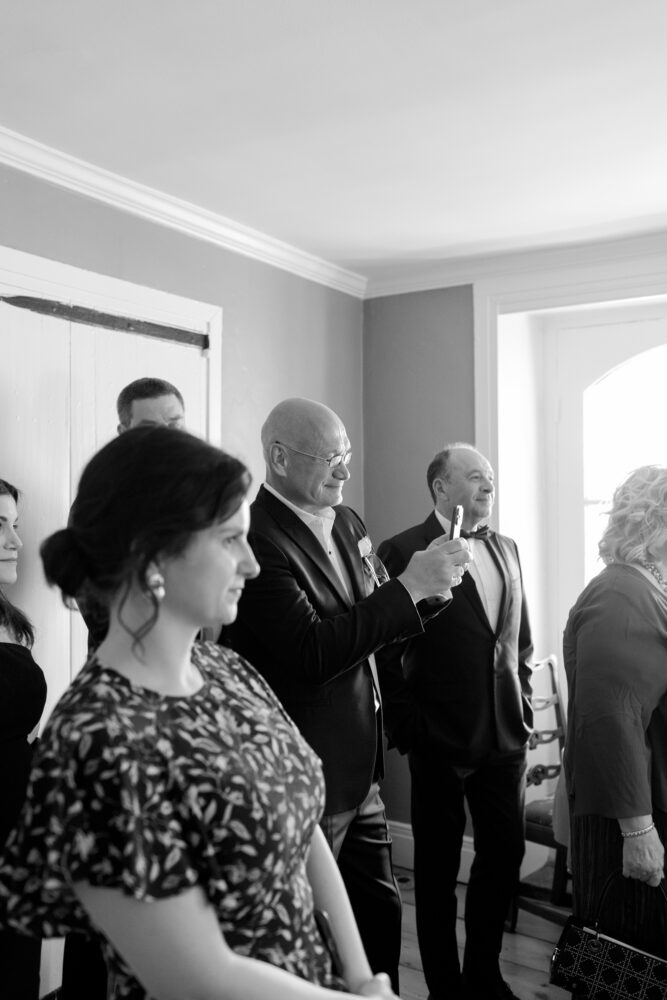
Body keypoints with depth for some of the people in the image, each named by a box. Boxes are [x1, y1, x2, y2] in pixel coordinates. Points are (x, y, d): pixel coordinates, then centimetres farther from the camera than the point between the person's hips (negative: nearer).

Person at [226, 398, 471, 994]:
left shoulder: (346, 522, 6)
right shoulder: (256, 537, -22)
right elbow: (311, 651, -28)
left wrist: (429, 589, -6)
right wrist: (409, 587, -25)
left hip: (360, 770, 8)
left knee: (381, 912, 21)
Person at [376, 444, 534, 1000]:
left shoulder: (505, 549, 10)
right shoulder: (403, 551, -10)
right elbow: (386, 650, -11)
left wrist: (523, 705, 9)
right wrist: (407, 729, -10)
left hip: (507, 737, 6)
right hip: (441, 741, -6)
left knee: (505, 857, 15)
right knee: (437, 869, 10)